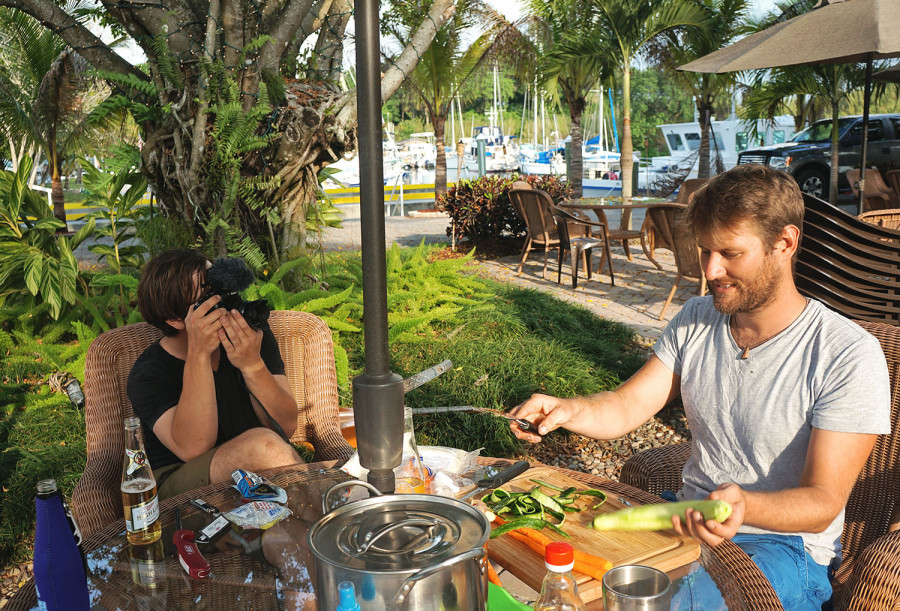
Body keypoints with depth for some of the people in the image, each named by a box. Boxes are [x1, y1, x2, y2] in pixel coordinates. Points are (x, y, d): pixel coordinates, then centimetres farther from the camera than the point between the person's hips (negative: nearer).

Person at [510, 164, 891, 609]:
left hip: (785, 545, -5)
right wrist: (568, 409, -23)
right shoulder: (696, 321, 2)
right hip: (687, 520, 5)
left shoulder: (849, 356, -17)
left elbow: (822, 502, -18)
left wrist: (741, 505, -38)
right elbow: (626, 408, -1)